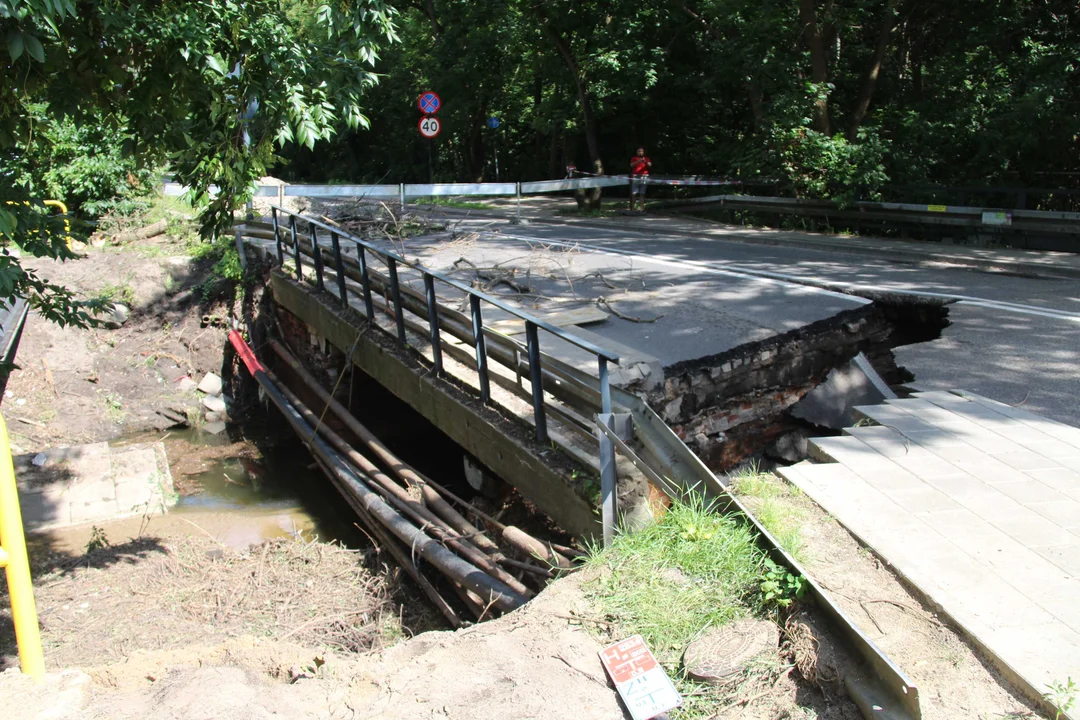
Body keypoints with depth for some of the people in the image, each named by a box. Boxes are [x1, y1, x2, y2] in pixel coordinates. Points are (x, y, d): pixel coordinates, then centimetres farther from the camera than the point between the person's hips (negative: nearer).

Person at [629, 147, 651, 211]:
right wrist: (638, 161, -22)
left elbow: (650, 165, -3)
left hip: (644, 176, 1)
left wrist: (645, 161, -23)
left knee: (642, 194, -1)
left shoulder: (646, 158, 13)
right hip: (635, 177, -1)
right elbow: (631, 165, -8)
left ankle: (642, 208, -3)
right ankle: (632, 207, -3)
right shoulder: (634, 158, 9)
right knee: (633, 193, -5)